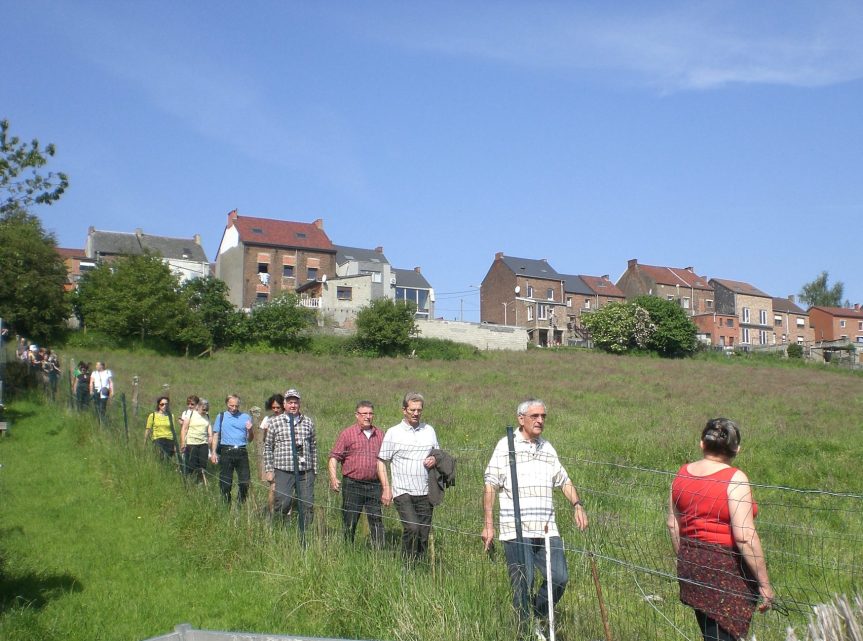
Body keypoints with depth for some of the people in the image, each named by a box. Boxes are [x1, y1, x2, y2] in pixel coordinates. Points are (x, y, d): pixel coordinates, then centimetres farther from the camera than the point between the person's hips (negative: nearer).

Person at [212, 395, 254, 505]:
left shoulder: (246, 417, 10)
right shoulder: (221, 416, 10)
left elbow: (250, 440, 11)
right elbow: (216, 435, 9)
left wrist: (250, 430, -10)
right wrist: (214, 452, 0)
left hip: (241, 452, 0)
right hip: (226, 452, 0)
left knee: (245, 481, -1)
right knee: (225, 482, 4)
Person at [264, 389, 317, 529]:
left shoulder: (308, 422, 10)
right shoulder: (274, 422, 3)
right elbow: (268, 447, 6)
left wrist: (314, 469, 12)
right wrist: (269, 470, 1)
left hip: (305, 471, 3)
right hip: (283, 471, -2)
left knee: (308, 505, 2)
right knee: (282, 504, -6)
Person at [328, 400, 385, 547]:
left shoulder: (379, 435, 12)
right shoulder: (347, 433, -1)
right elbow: (334, 457, -4)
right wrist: (333, 478, -17)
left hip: (374, 485, 3)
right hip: (352, 485, -3)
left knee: (377, 521, 1)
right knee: (349, 523, 5)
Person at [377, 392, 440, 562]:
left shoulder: (429, 430, 12)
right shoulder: (393, 433, 1)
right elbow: (381, 461, 2)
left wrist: (434, 460, -1)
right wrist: (386, 488, -6)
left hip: (425, 492, 4)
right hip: (403, 492, -4)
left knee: (424, 534, 6)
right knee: (412, 528, -20)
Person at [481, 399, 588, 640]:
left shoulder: (547, 448, 15)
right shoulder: (506, 446, -3)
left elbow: (564, 480, 22)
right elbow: (490, 486, -4)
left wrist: (577, 504, 4)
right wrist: (488, 524, -9)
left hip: (547, 529, 5)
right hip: (516, 530, -5)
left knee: (560, 578, 0)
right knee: (523, 584, -2)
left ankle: (537, 619, 24)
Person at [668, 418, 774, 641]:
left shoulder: (682, 474, 4)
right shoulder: (734, 479, -16)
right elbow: (745, 537, -20)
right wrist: (764, 583, -11)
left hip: (691, 569, 7)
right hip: (727, 572, -6)